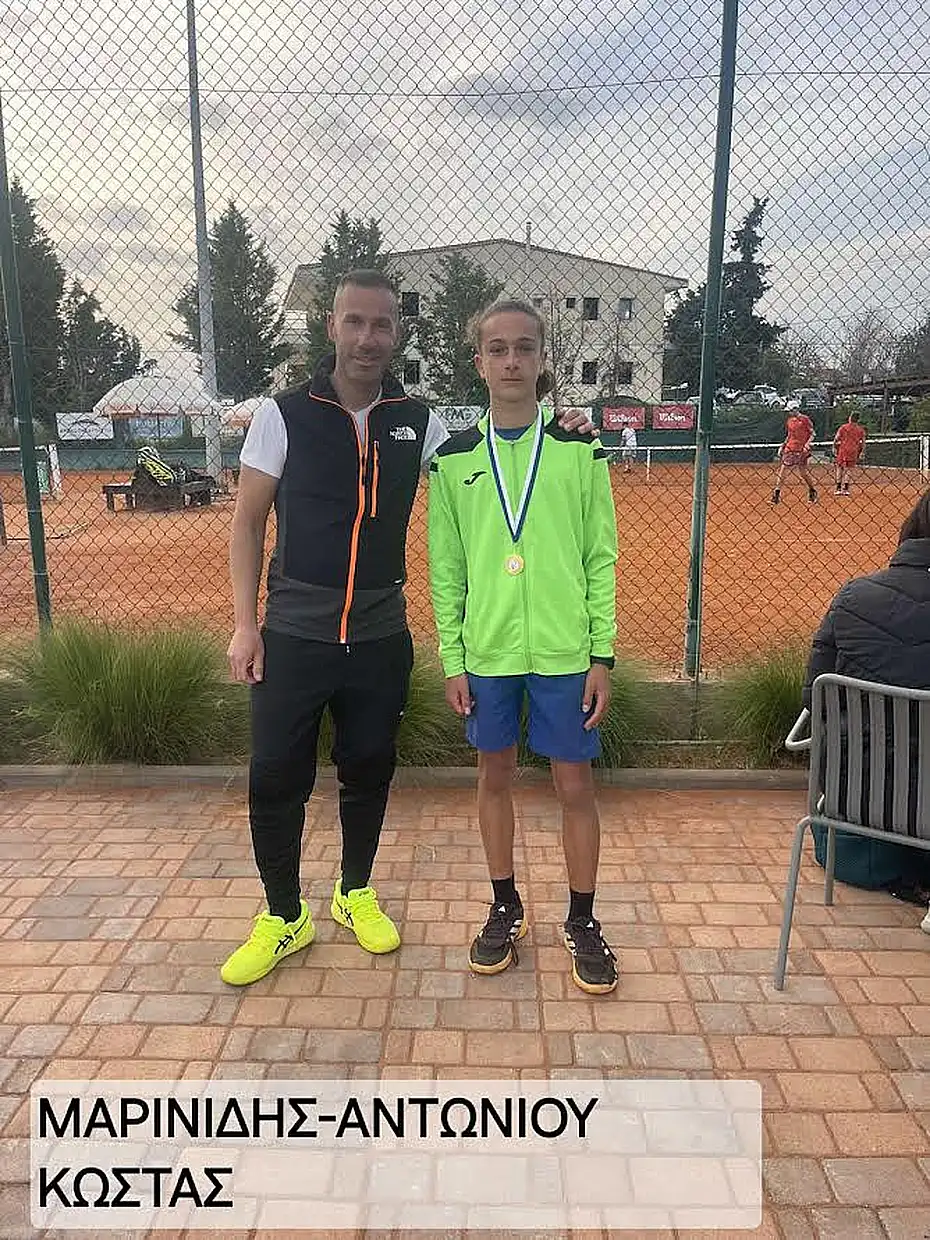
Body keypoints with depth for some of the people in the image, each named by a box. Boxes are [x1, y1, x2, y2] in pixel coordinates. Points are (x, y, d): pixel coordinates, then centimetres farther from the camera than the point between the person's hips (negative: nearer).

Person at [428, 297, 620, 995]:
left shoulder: (579, 452, -1)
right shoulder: (453, 460, 2)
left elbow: (602, 560, 0)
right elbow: (445, 569, 4)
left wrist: (603, 657, -4)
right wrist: (453, 662, 1)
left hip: (565, 651, -1)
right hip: (487, 651, 2)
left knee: (575, 784, 6)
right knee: (495, 777, 13)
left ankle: (582, 923, 25)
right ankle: (506, 909, 32)